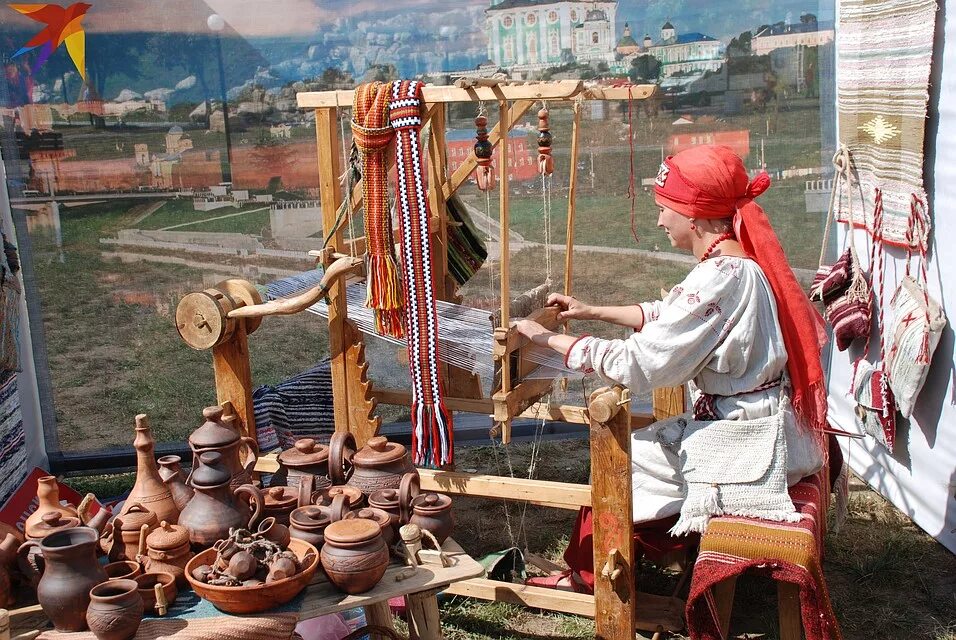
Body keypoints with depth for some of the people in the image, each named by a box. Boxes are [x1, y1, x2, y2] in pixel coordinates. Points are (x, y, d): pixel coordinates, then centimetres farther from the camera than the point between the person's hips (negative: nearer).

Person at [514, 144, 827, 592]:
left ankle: (587, 573, 27)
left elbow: (635, 365, -25)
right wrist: (592, 312, 18)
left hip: (750, 449, -9)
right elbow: (667, 316, 19)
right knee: (646, 441, 18)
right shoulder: (742, 262, 5)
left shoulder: (718, 279, -25)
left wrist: (549, 340, -16)